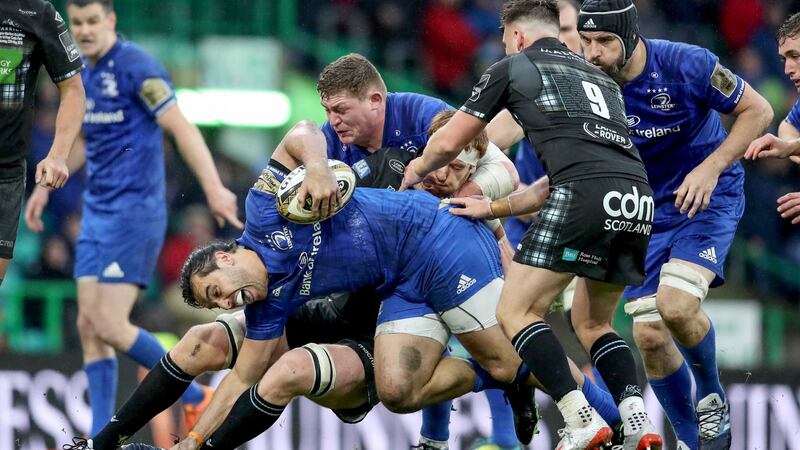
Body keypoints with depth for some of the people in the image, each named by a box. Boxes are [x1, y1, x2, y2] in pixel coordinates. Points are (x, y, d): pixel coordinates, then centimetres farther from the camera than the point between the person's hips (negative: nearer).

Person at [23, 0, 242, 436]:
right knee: (89, 326, 3)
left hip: (135, 211, -9)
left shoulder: (137, 67, -13)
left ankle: (197, 398, 1)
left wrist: (214, 189, -28)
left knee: (110, 325, -13)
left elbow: (182, 129, -19)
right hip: (97, 213, 9)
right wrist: (46, 186, 28)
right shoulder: (83, 74, 13)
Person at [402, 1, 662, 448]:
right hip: (639, 198, 6)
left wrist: (416, 170, 46)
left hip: (586, 196, -6)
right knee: (593, 322, 21)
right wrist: (495, 208, 43)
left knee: (516, 311, 3)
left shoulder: (513, 67, 17)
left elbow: (447, 143, 24)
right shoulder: (600, 78, 34)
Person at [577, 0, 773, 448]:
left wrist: (710, 168, -21)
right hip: (646, 212, 4)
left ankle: (712, 395, 2)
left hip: (710, 199, -4)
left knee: (675, 304, -26)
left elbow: (758, 111, -11)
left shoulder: (686, 63, -21)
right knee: (649, 337, -4)